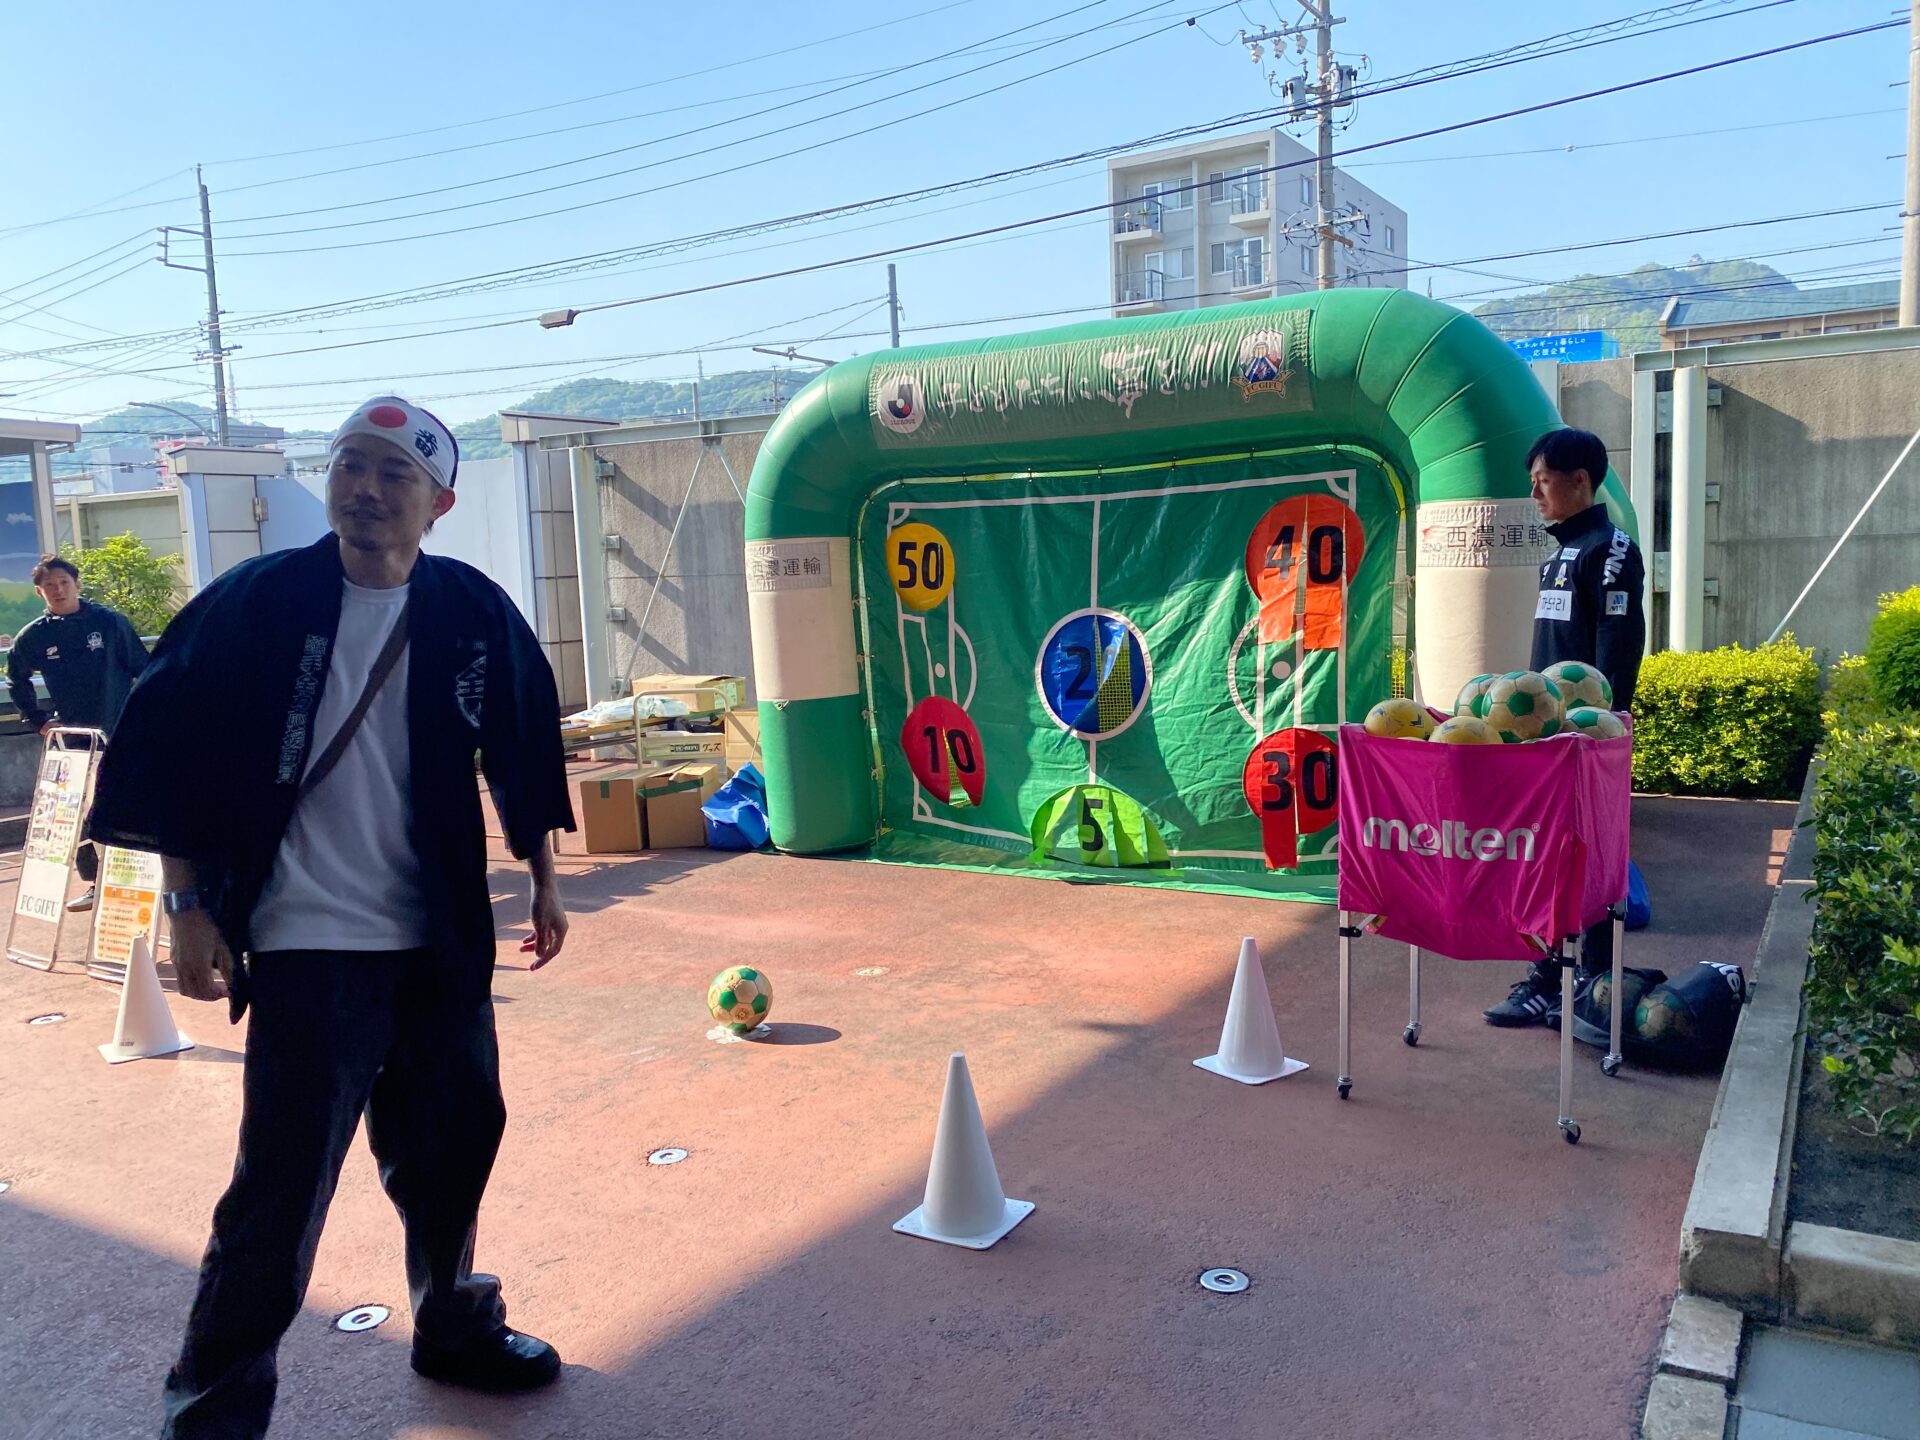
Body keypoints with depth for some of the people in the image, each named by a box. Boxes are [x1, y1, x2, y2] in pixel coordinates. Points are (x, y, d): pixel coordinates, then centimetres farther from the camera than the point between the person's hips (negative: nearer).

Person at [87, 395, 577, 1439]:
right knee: (282, 1188, -3)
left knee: (454, 1141, 16)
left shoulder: (475, 612, 0)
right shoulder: (257, 603, -8)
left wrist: (543, 882, 13)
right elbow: (167, 748, -4)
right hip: (306, 946, -4)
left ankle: (455, 1327, 39)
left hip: (442, 939, 4)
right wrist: (189, 909, -7)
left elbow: (523, 747, 11)